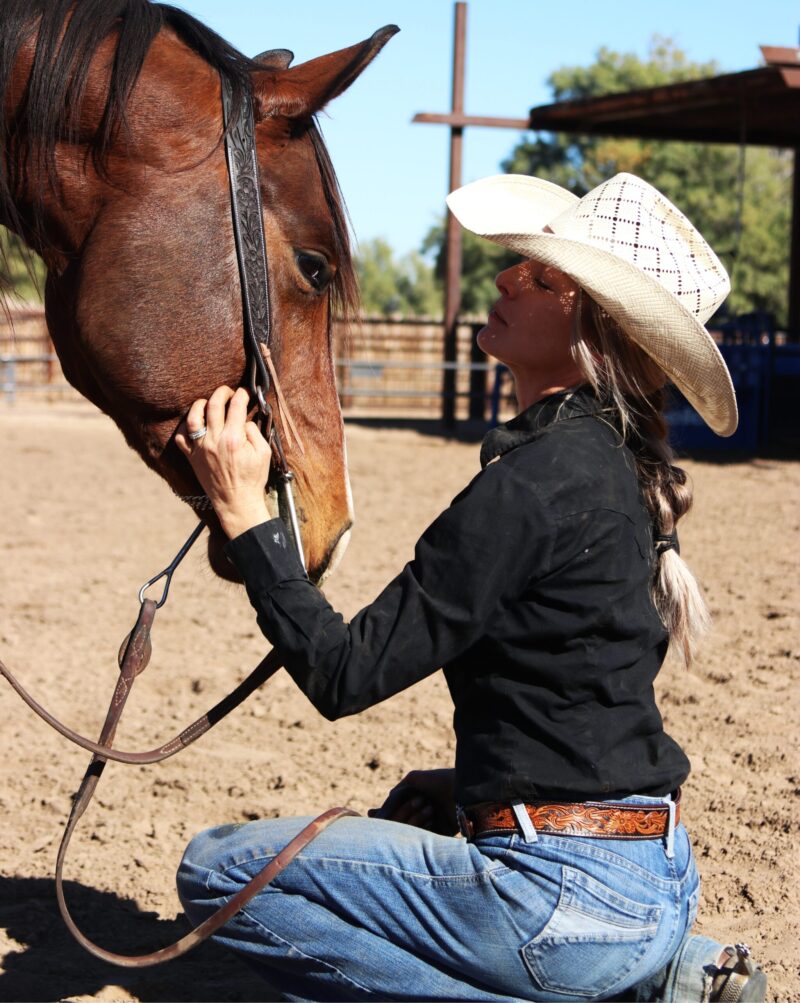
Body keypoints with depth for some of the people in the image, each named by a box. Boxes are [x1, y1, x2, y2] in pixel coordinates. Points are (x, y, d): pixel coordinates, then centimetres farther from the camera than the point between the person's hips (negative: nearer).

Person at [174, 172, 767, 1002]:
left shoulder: (532, 481, -20)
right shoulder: (615, 464, 8)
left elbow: (345, 676, -17)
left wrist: (244, 512, -13)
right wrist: (483, 784, 17)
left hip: (569, 900, -10)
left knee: (216, 870, -3)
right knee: (415, 805, 39)